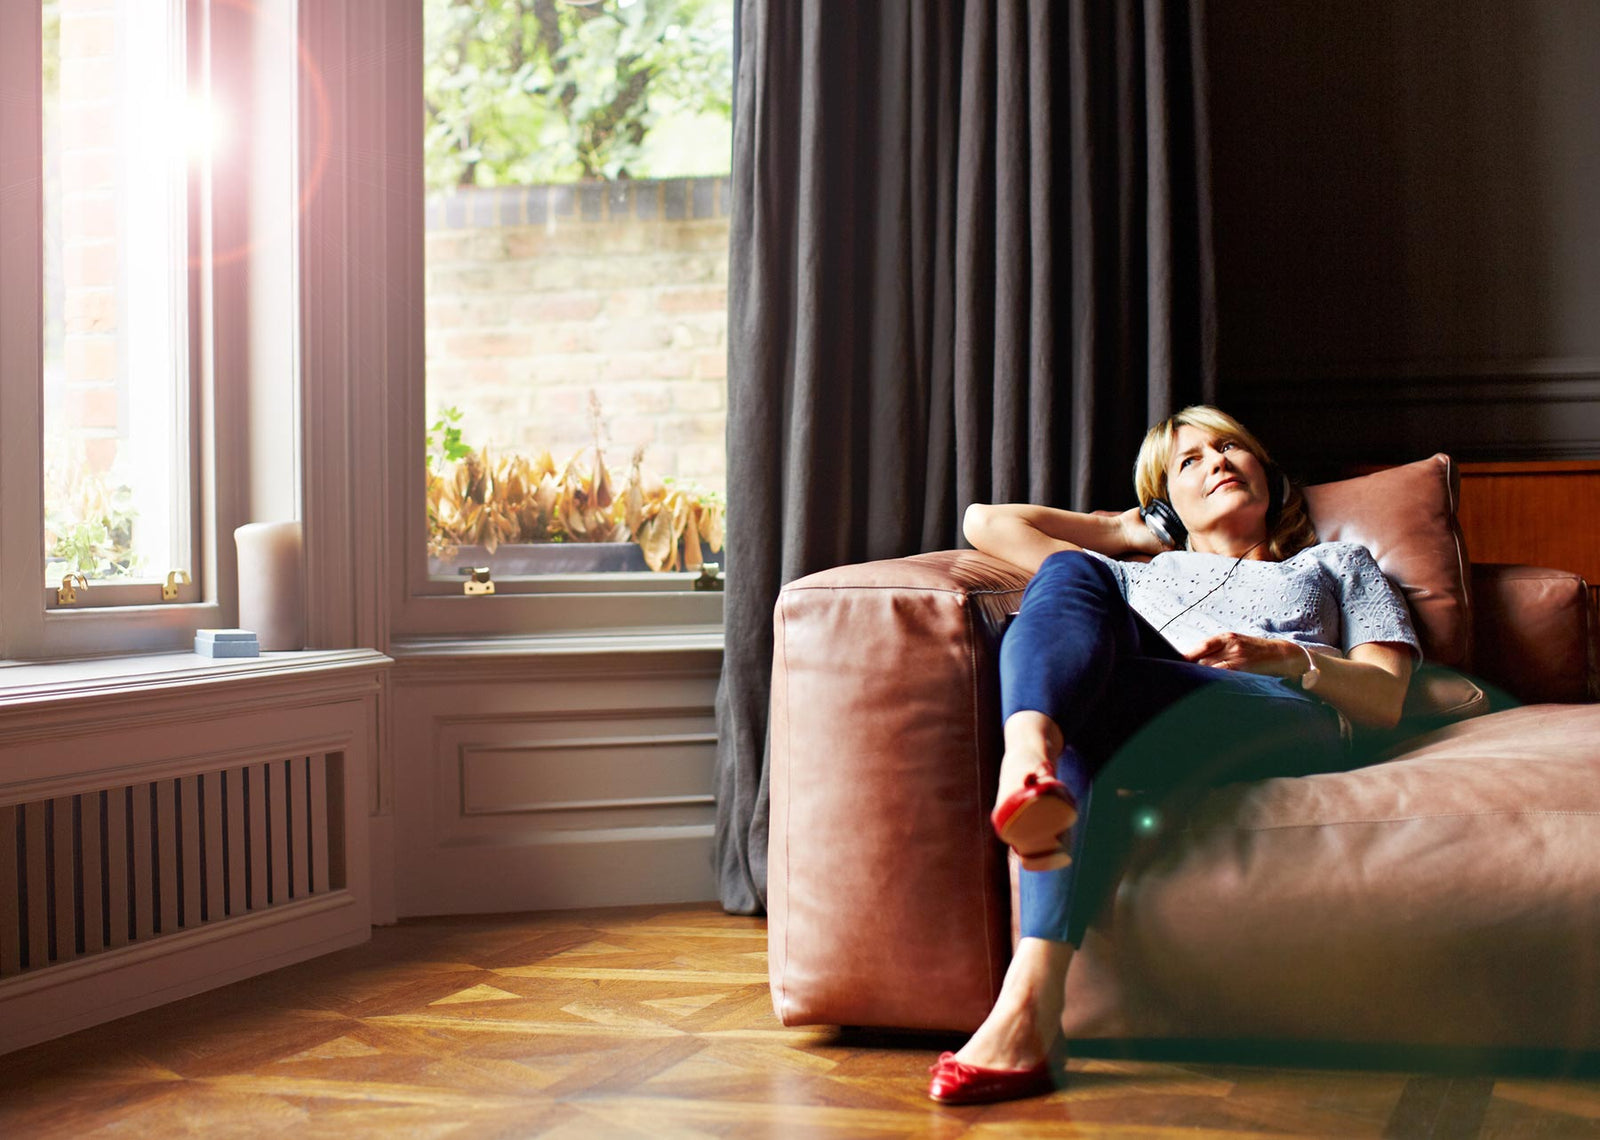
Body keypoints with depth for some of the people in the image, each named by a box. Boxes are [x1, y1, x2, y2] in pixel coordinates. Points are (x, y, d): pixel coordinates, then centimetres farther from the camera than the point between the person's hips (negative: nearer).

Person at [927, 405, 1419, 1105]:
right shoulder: (1133, 572, 45)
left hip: (1290, 715, -2)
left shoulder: (1337, 563, 39)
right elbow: (984, 521, 40)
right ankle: (1029, 758, -61)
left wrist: (1286, 657, 0)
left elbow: (1386, 700, 19)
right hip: (1144, 723, 2)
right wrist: (1123, 529, 46)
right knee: (1069, 569, -29)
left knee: (1101, 691, -37)